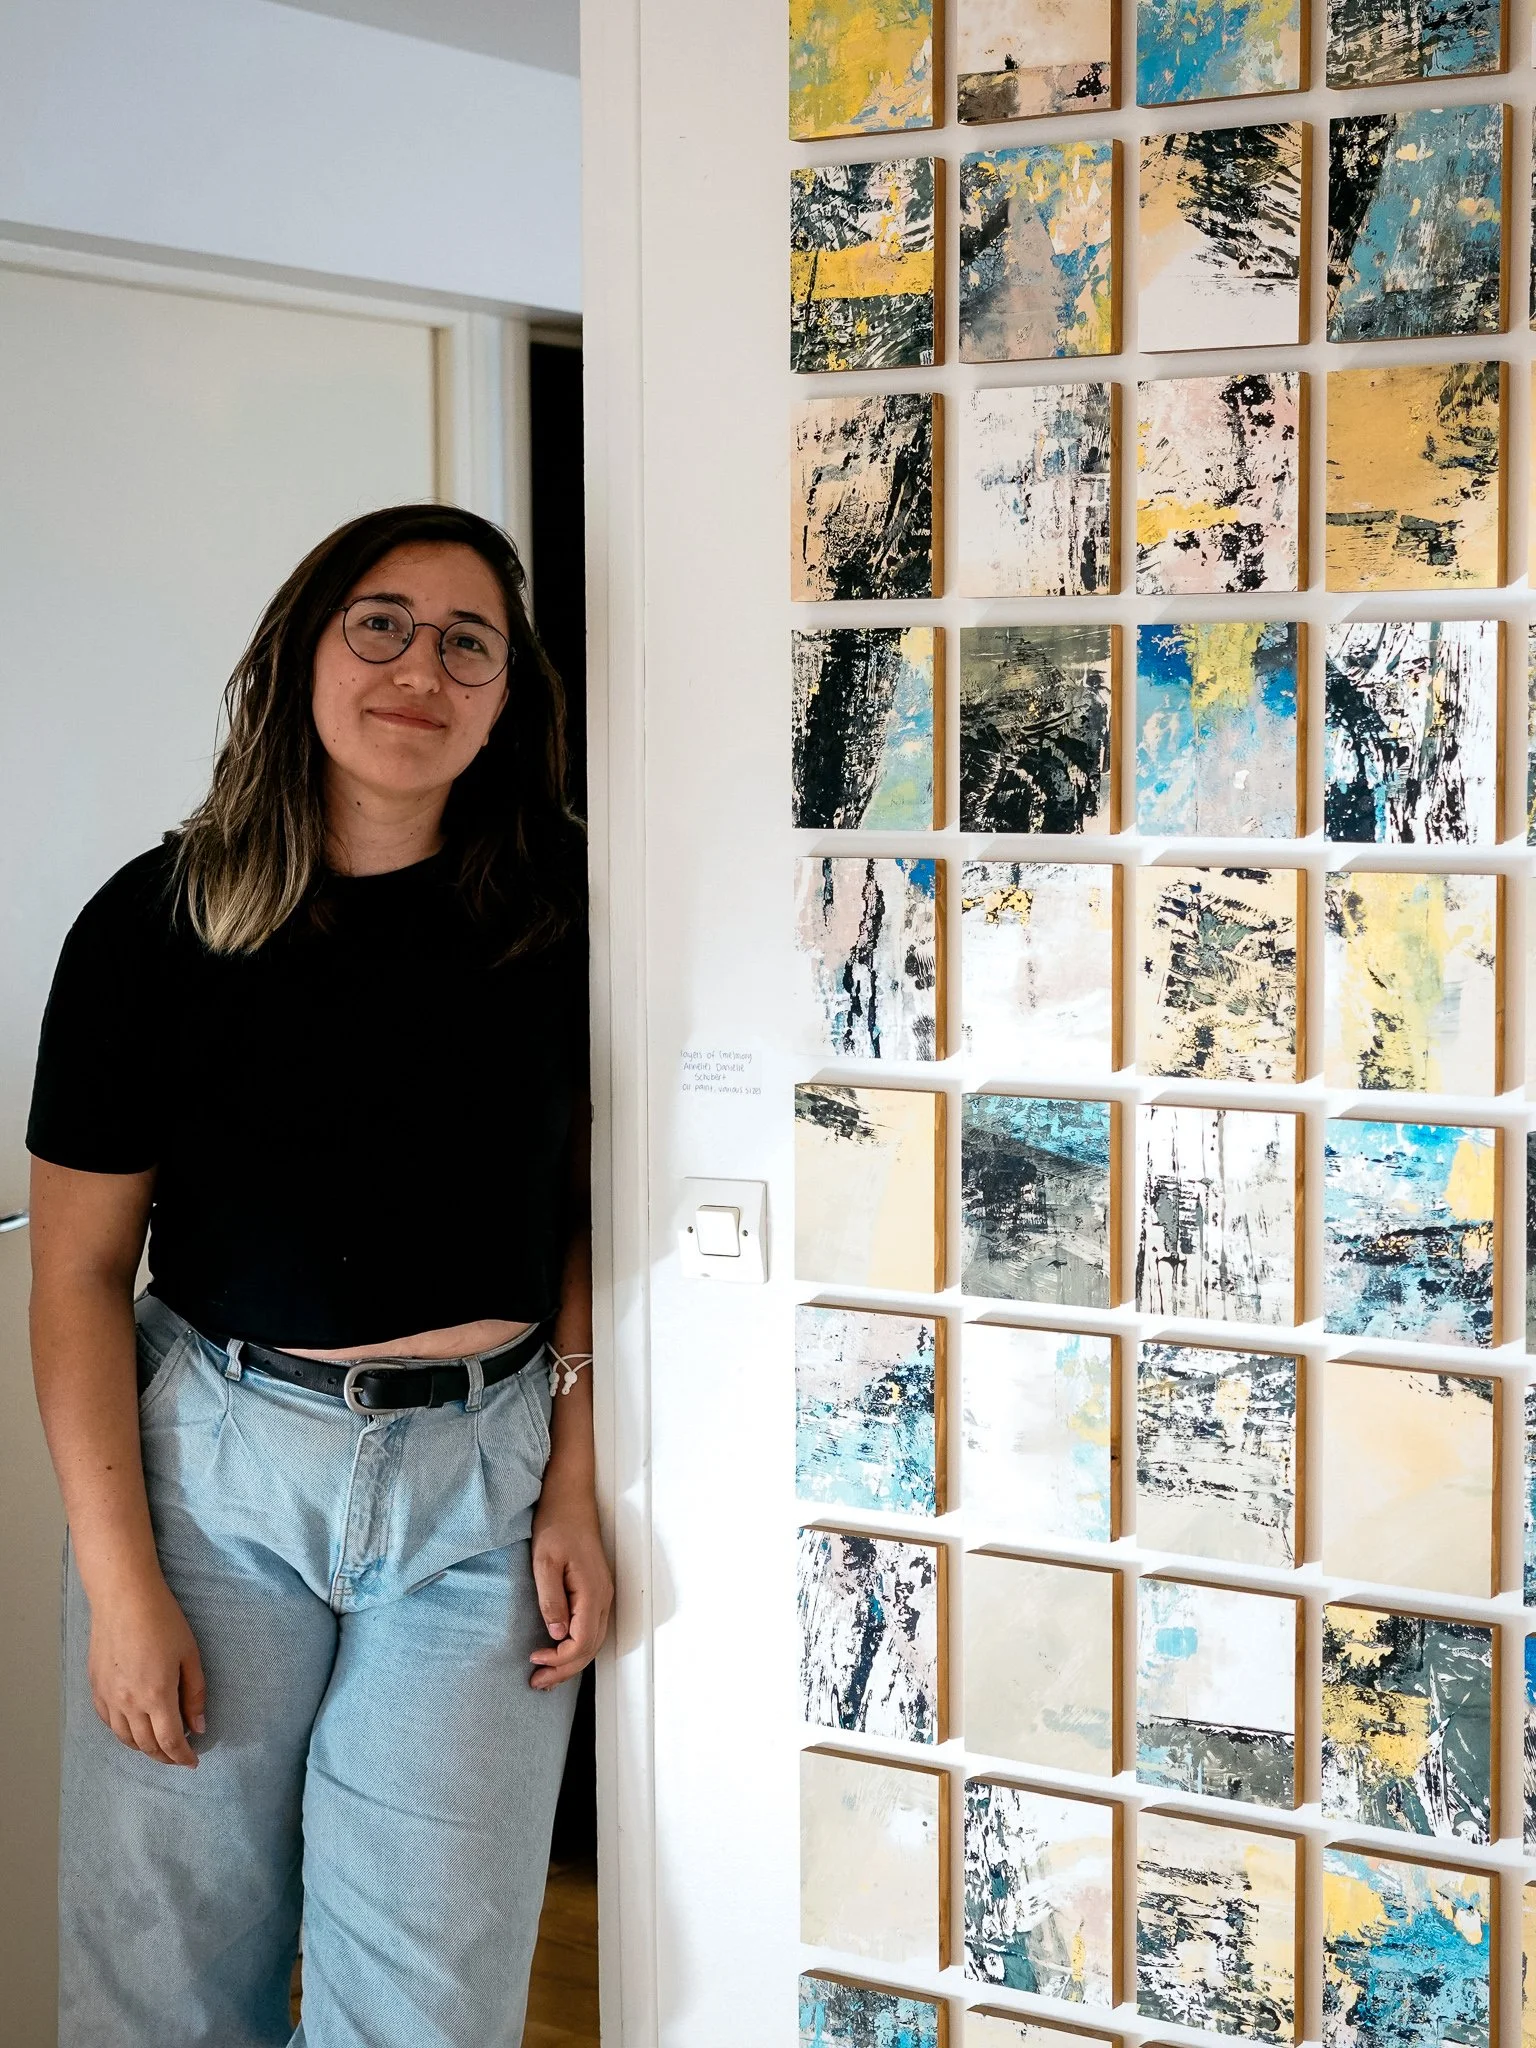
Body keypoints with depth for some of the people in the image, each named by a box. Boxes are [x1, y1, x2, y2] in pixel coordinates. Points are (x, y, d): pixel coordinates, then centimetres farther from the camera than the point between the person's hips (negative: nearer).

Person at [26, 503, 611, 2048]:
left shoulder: (559, 909, 1)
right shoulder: (159, 922, -5)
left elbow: (584, 1209, 9)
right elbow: (78, 1272, -3)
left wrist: (572, 1489, 2)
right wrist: (120, 1578, -7)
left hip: (483, 1472, 1)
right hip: (218, 1460, -1)